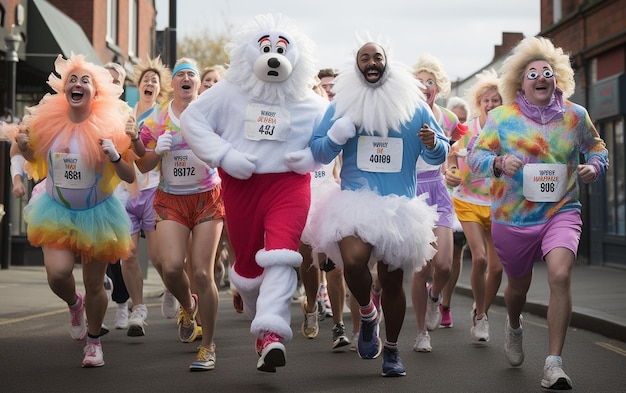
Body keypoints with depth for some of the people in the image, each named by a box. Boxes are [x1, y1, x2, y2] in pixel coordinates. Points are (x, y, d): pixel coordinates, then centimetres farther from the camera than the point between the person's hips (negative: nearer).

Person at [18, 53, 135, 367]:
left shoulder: (110, 127, -12)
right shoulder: (47, 122, -6)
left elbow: (129, 177, -9)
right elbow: (35, 158, 13)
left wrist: (115, 157, -28)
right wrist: (23, 146, -8)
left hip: (97, 214, -1)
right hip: (57, 212, 2)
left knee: (94, 285, 6)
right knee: (57, 273, -19)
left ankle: (94, 341, 34)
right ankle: (74, 305, 19)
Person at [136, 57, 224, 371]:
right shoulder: (156, 119, 3)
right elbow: (142, 166, 8)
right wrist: (157, 150, -11)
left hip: (207, 198, -1)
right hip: (171, 200, 2)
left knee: (202, 272, -8)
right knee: (171, 266, -17)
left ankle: (208, 347, 7)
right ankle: (187, 305, 21)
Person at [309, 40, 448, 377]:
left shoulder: (414, 105, 5)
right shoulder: (341, 105, 5)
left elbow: (439, 154, 8)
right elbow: (318, 152, 8)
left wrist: (433, 144, -16)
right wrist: (335, 136, -13)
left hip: (399, 205, 1)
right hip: (355, 200, -1)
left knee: (391, 279, 8)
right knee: (353, 260, -27)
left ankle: (391, 351, 30)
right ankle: (367, 314, 5)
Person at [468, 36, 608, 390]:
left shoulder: (575, 115, 2)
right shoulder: (503, 117, -3)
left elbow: (596, 146, 17)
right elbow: (476, 155, -4)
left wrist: (595, 166, -5)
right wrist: (498, 163, -25)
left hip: (562, 212, 0)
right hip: (513, 218, 0)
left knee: (560, 275, -24)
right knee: (519, 285, 16)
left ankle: (554, 364, -17)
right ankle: (514, 326, 54)